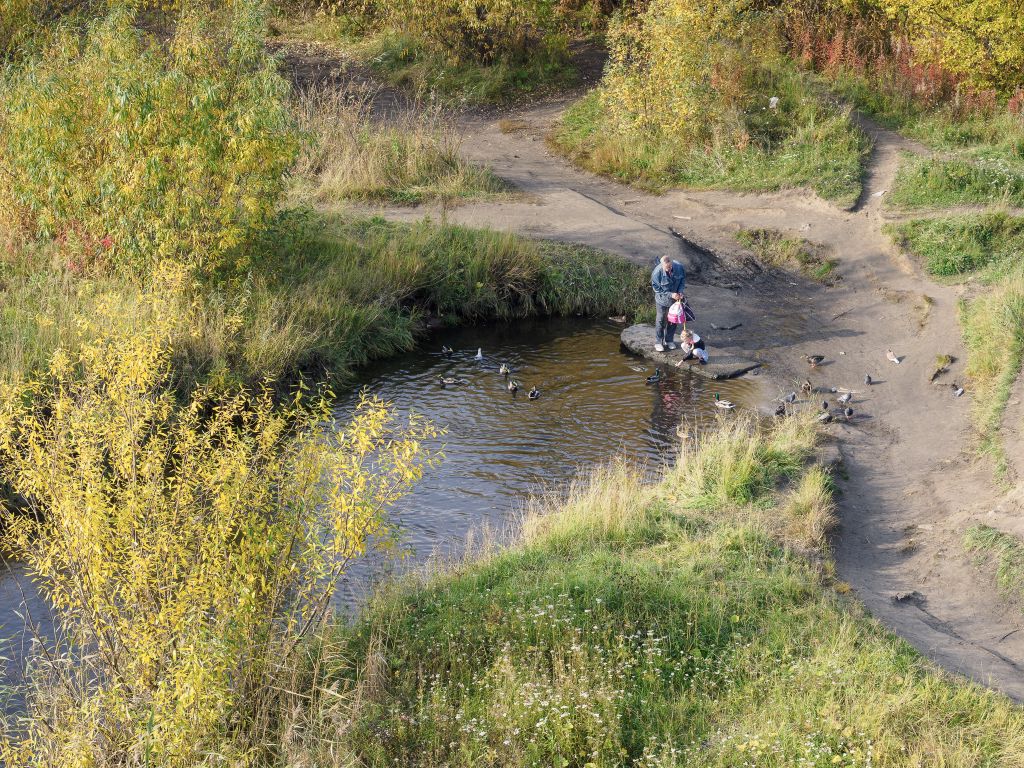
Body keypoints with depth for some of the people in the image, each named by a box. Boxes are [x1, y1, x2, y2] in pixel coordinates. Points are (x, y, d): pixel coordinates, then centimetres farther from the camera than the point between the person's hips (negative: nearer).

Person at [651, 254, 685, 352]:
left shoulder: (679, 267, -22)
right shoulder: (657, 272, -30)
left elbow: (683, 279, -1)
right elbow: (657, 288, -19)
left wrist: (680, 291, -15)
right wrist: (671, 294, -25)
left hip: (675, 299, 3)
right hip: (663, 299, -3)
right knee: (661, 320, 6)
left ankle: (669, 340, 30)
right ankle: (658, 342, 19)